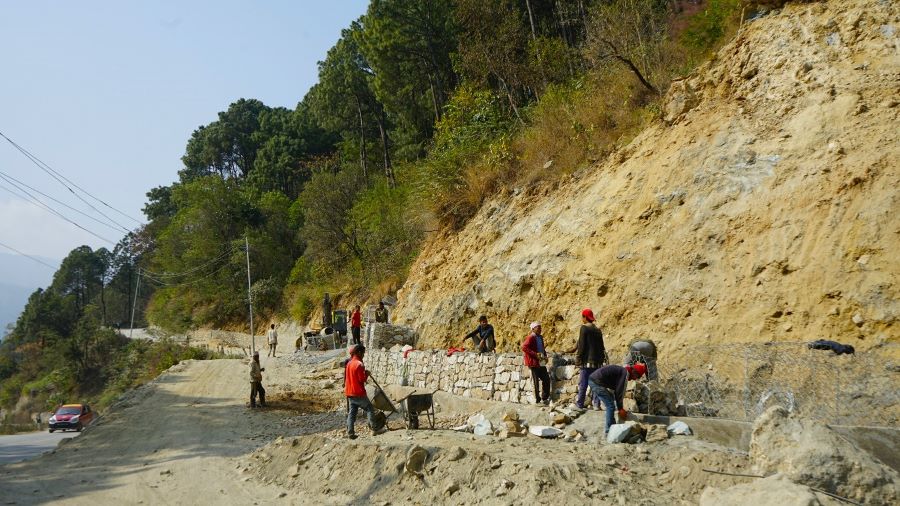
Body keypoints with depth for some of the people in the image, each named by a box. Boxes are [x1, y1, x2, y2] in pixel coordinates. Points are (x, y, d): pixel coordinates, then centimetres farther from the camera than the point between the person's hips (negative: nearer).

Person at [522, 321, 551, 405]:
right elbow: (524, 347, -25)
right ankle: (537, 400, 9)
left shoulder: (540, 337, 14)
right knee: (536, 382, 0)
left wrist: (545, 356, 8)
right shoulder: (530, 338, -12)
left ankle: (545, 398, 20)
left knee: (546, 379, 9)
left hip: (541, 363, 8)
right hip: (534, 363, -8)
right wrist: (535, 354, -26)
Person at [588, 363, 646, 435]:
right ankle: (608, 429, -1)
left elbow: (617, 390, 24)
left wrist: (621, 407, 25)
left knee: (610, 405, 20)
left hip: (592, 380, 10)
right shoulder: (625, 373, -10)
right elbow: (619, 392, -10)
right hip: (597, 382, -10)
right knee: (610, 406, -5)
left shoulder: (622, 371, 18)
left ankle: (611, 426, 26)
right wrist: (620, 409, -2)